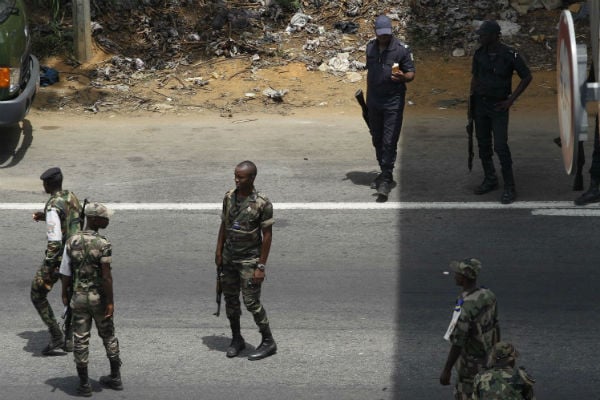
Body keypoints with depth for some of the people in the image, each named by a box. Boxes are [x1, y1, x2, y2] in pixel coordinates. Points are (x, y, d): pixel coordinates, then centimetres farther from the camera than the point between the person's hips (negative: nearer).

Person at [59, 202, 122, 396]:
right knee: (108, 336, 18)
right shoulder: (104, 244, -16)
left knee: (81, 340, 7)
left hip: (79, 298, 1)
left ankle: (84, 384, 9)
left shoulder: (72, 242, -6)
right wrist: (110, 302, -13)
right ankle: (115, 378, 26)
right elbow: (107, 276, -18)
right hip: (99, 298, -1)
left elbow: (65, 273, -1)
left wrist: (64, 294, 14)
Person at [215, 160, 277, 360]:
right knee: (230, 299, 10)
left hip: (249, 260, -6)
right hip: (229, 258, 6)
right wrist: (218, 252, 9)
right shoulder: (229, 197, 1)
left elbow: (267, 235, -13)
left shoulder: (262, 203, -16)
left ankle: (268, 342, 8)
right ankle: (236, 339, 25)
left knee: (251, 302, -5)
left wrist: (261, 266, -15)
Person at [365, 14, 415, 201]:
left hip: (393, 102, -5)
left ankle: (386, 180, -8)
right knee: (377, 140, 12)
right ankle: (384, 173, 27)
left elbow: (411, 74, -5)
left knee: (389, 142, -9)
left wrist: (403, 77, -28)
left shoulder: (401, 49, -9)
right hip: (374, 101, 5)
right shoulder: (370, 47, 7)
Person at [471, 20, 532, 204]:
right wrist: (472, 99, 9)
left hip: (498, 106, -6)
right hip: (480, 104, 6)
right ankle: (490, 180, 26)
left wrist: (511, 100, -10)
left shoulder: (509, 55, -14)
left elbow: (527, 77, -6)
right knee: (483, 145, 11)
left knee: (500, 146, -11)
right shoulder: (479, 54, 2)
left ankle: (509, 188, -5)